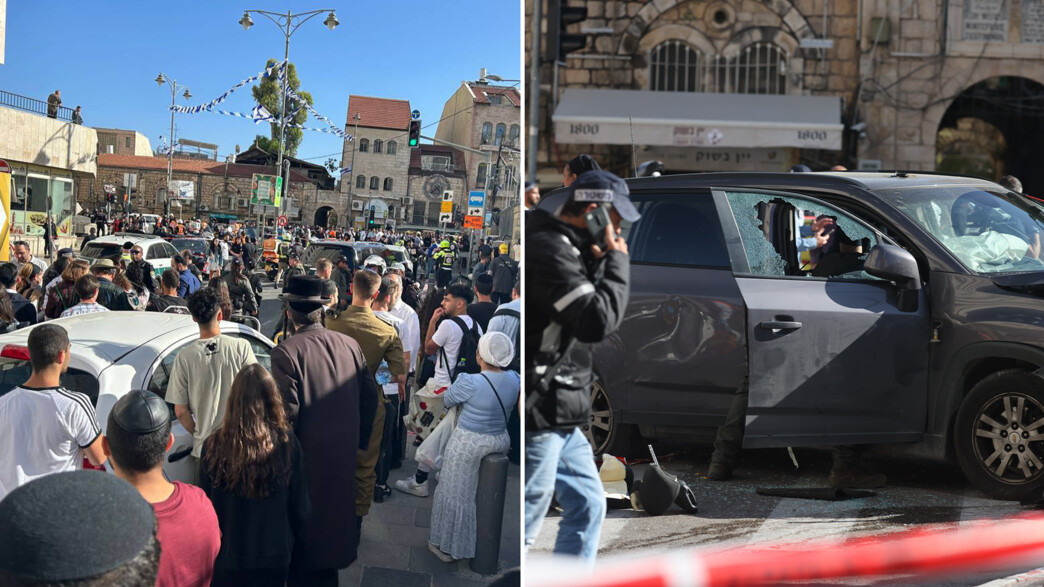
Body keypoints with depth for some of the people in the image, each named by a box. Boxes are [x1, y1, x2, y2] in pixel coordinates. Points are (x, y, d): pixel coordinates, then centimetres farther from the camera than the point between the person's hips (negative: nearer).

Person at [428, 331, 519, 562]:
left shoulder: (469, 382, -23)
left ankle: (448, 546, 24)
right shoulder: (515, 379, -7)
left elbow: (447, 400, -5)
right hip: (501, 441, 6)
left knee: (456, 494, 11)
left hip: (469, 443, -6)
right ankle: (479, 541, 39)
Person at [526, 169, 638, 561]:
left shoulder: (567, 249, 15)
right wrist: (617, 261, -12)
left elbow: (591, 313, 18)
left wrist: (599, 263, 5)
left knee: (587, 505, 17)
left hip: (559, 416, 11)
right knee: (523, 524, -2)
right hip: (539, 414, -11)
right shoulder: (550, 252, -18)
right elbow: (598, 321, -24)